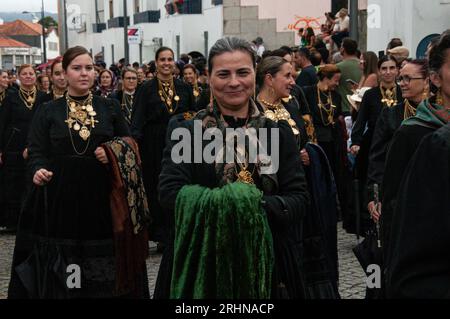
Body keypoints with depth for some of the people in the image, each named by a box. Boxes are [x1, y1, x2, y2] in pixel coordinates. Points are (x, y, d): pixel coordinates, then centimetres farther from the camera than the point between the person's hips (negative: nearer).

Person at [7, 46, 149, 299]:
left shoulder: (110, 108, 10)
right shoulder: (48, 112, 8)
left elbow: (129, 146, 14)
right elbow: (37, 152, 2)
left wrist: (112, 154, -7)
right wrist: (38, 171, -19)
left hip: (101, 198, 1)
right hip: (60, 199, 0)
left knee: (103, 276, -1)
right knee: (59, 270, 0)